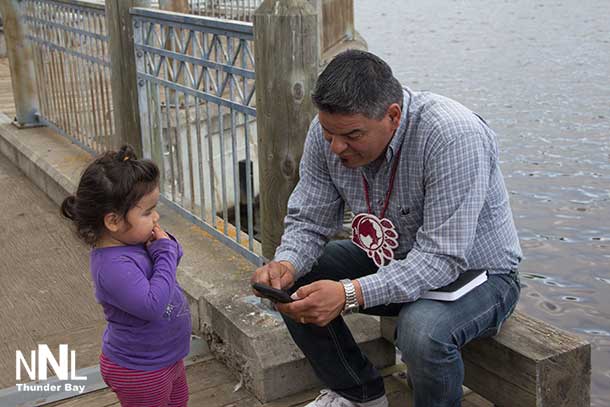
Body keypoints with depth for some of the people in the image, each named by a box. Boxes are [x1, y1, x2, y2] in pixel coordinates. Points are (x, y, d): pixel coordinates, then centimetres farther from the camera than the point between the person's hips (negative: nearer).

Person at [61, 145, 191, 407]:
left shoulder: (132, 239, -6)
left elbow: (175, 256, 8)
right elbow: (153, 305, -40)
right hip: (141, 372, -9)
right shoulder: (114, 265, -34)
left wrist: (167, 245, -16)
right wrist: (164, 252, -31)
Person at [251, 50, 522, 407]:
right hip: (395, 259, 6)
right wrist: (286, 264, -28)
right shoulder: (329, 130, -14)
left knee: (423, 331, -36)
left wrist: (350, 294, -45)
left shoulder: (453, 136, -34)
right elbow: (309, 221, -6)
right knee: (293, 284, -7)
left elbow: (443, 260, -36)